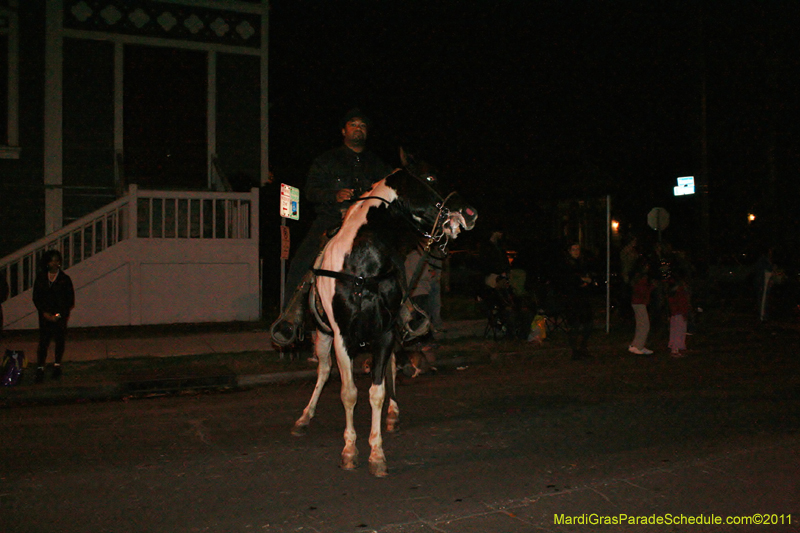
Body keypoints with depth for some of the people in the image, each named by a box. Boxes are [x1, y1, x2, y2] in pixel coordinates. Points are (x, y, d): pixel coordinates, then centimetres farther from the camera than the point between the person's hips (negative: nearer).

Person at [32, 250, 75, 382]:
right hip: (45, 315, 0)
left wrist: (58, 315, -5)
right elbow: (36, 298, 6)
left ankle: (57, 365, 18)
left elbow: (70, 300, 2)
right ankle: (40, 368, -6)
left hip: (61, 315, 0)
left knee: (60, 340, 4)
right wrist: (44, 313, -6)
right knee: (43, 341, -7)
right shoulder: (40, 277, 6)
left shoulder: (65, 279, 2)